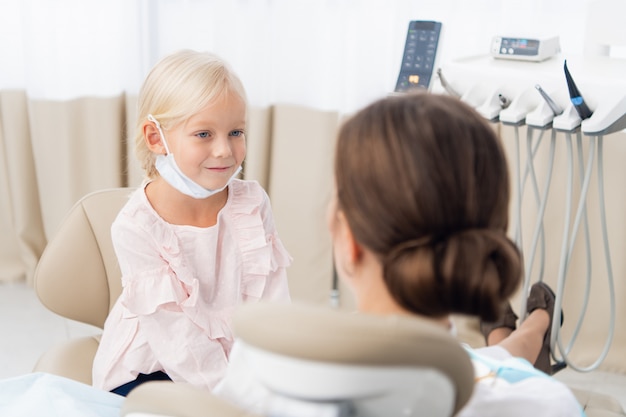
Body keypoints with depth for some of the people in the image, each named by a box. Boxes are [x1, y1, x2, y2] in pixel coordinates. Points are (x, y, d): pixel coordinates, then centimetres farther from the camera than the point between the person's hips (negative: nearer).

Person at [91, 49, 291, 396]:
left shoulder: (252, 203, -9)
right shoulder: (135, 227, -20)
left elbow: (269, 304, -8)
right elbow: (175, 336, -20)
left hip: (234, 358, 4)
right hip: (148, 371, -4)